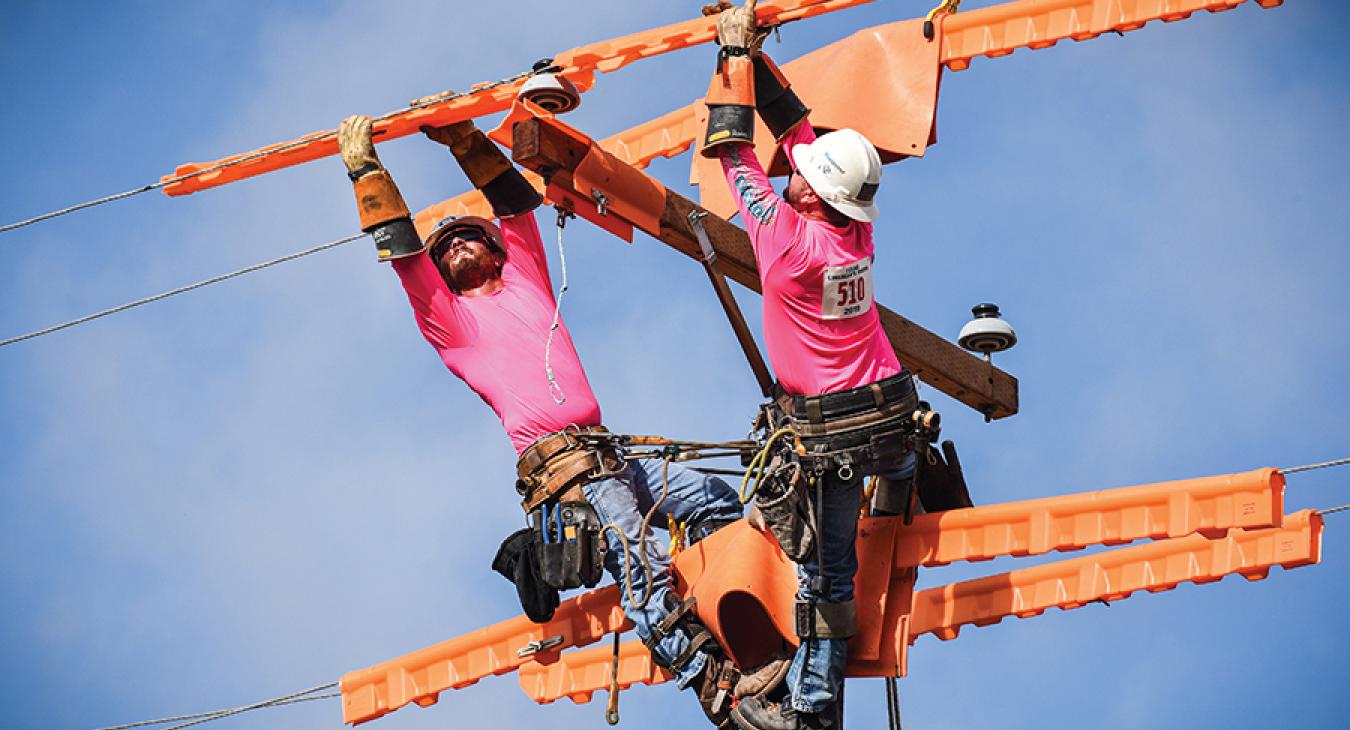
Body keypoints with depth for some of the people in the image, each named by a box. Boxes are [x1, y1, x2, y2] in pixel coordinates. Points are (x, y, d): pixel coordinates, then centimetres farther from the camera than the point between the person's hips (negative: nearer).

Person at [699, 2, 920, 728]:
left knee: (826, 569, 3)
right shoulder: (854, 226, -5)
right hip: (891, 411, 5)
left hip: (832, 432, -4)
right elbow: (795, 127, 5)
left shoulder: (789, 238, -23)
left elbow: (736, 155, -13)